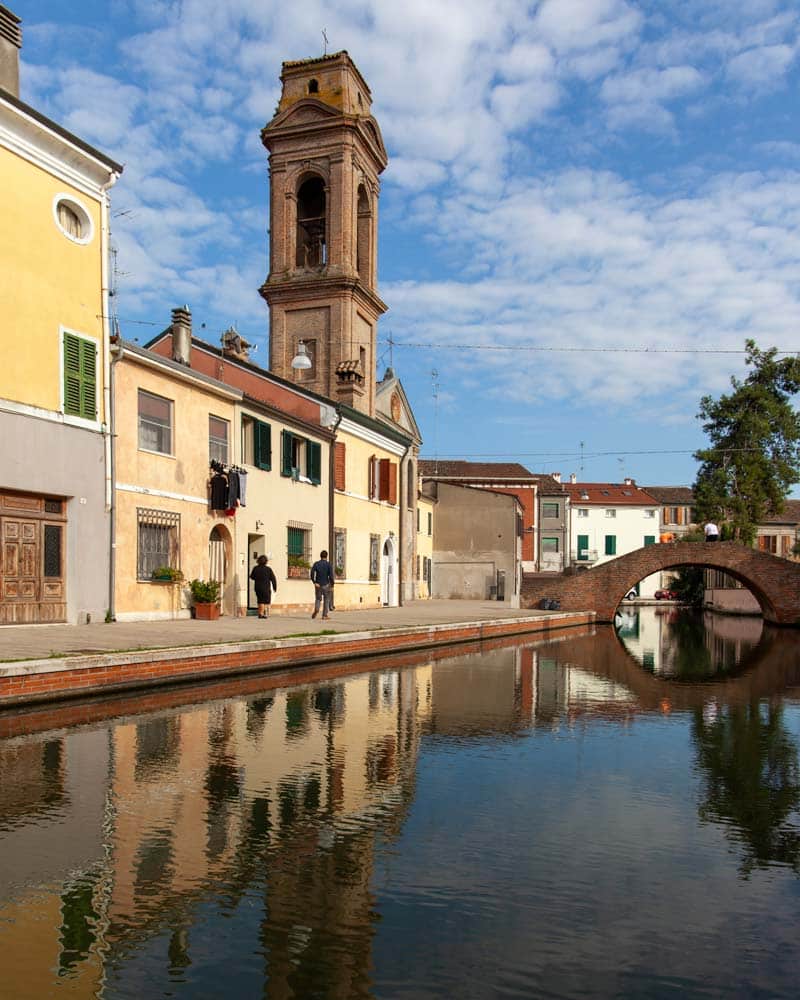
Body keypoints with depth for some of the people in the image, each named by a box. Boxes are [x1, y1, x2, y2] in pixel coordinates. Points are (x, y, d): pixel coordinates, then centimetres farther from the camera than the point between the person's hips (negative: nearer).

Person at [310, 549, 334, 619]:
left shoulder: (316, 564, 2)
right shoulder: (329, 565, -5)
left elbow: (312, 573, -10)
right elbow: (331, 576, -12)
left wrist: (314, 582, -6)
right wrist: (332, 584, -1)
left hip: (318, 585, 2)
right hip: (326, 585, -2)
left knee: (318, 598, 14)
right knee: (326, 599, 9)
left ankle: (316, 609, -14)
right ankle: (325, 615, 8)